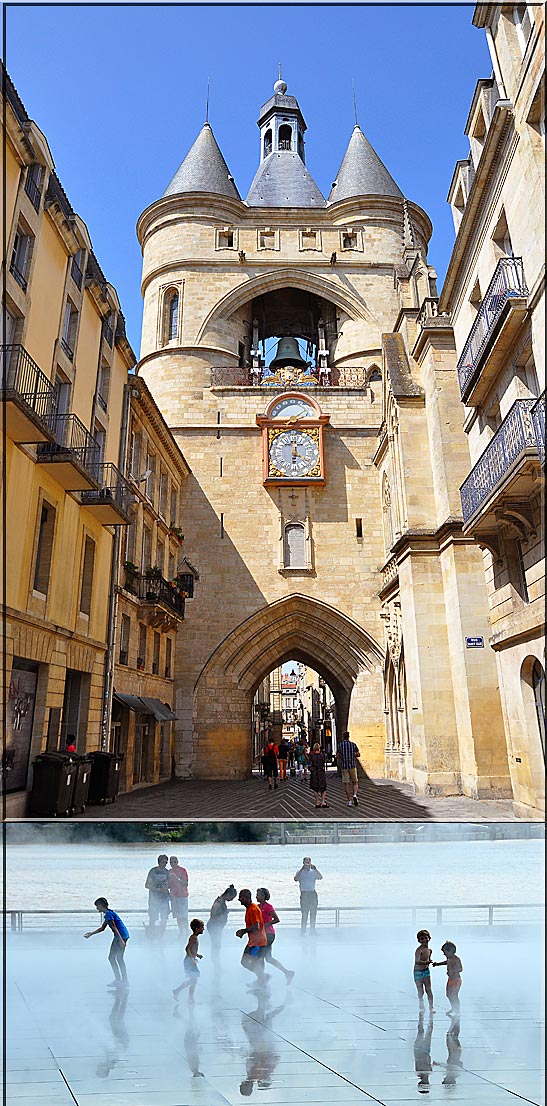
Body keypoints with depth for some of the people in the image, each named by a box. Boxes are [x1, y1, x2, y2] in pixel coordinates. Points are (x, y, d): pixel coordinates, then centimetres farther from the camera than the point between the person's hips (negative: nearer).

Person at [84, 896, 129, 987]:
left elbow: (114, 928, -20)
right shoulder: (107, 914, 18)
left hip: (122, 935, -10)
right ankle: (118, 979, 19)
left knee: (119, 958, -6)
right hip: (118, 937, 10)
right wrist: (91, 933, 29)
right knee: (111, 957, 12)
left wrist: (121, 940, -25)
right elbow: (102, 928, 29)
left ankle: (124, 981, 2)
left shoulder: (108, 913, -13)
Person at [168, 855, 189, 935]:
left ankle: (186, 933, 1)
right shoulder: (170, 872, 8)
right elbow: (168, 885, 13)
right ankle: (181, 933, 17)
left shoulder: (182, 870, -7)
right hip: (173, 896, 5)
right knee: (178, 916, 8)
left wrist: (177, 878, -24)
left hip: (182, 895, -5)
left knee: (184, 916, -6)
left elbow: (185, 884, -13)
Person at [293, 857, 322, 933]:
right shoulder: (300, 872, 5)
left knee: (313, 913, 6)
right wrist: (302, 869, -20)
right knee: (304, 914, -6)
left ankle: (312, 931, 17)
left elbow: (320, 877, -8)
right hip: (304, 894, -3)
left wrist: (315, 869, -20)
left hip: (313, 894, 3)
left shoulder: (314, 872, 10)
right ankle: (302, 932, 1)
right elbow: (296, 879, -14)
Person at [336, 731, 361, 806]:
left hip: (344, 767, 0)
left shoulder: (340, 745, -1)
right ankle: (354, 795, -12)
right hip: (352, 766, 0)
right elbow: (358, 754, 1)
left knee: (347, 784, 5)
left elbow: (337, 756, 0)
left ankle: (349, 801, 3)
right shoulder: (353, 744, 0)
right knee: (355, 783, 12)